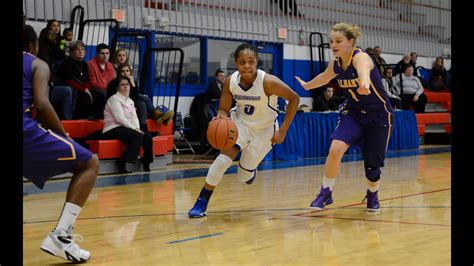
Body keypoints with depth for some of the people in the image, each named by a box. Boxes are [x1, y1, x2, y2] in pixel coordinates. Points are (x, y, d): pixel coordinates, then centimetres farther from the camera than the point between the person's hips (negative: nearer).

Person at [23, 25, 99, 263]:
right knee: (89, 163, 7)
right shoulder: (37, 64, 13)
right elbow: (41, 104, -4)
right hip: (26, 128, -5)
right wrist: (64, 135, 8)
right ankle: (60, 236, -6)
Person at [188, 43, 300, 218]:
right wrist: (221, 117, -35)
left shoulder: (268, 82, -31)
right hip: (240, 122, 1)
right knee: (224, 157, -24)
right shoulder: (230, 82, -21)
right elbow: (224, 109, -9)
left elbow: (294, 99, -19)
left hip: (264, 130, -1)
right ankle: (201, 203, -13)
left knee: (244, 177, 5)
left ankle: (250, 168, 45)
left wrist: (283, 131, -19)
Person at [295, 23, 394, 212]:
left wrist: (365, 84, -76)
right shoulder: (335, 64, -5)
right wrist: (306, 85, 39)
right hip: (353, 112, 5)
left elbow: (363, 70, -52)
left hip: (379, 116, -4)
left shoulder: (360, 57, -25)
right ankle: (326, 193, -2)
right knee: (335, 149, -20)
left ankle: (372, 195, 33)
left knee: (372, 164, 1)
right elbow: (324, 77, 20)